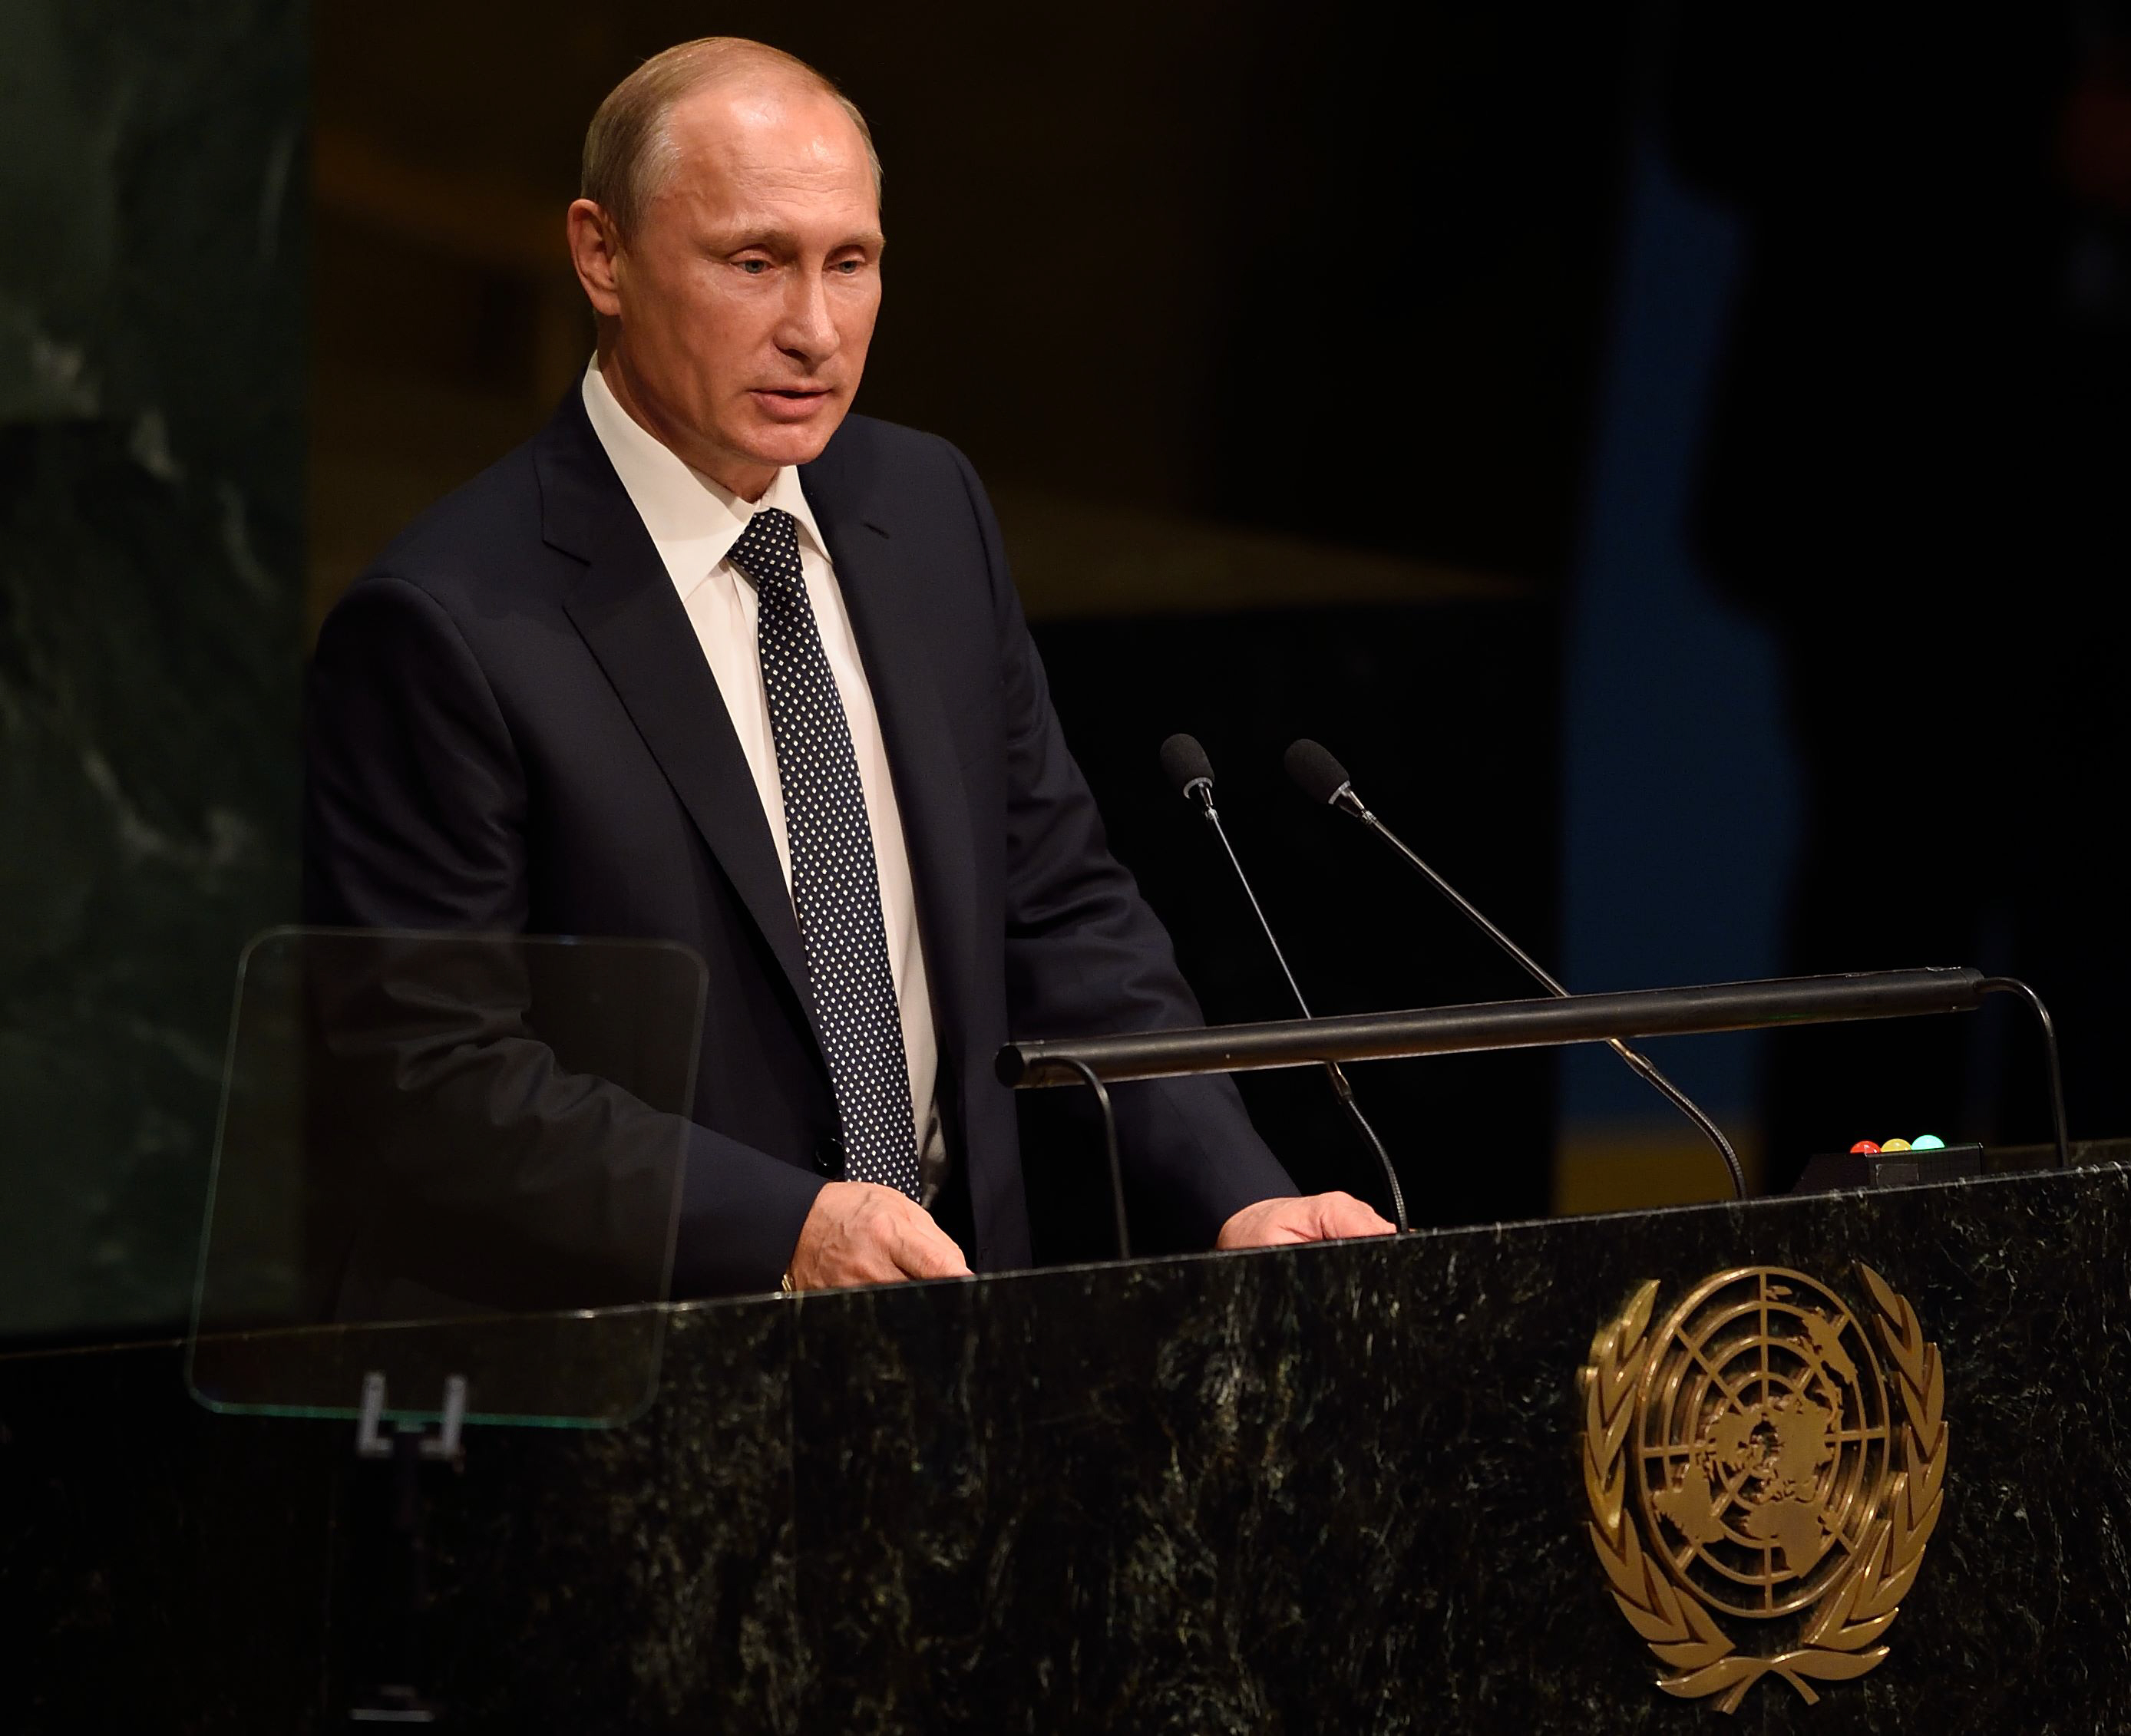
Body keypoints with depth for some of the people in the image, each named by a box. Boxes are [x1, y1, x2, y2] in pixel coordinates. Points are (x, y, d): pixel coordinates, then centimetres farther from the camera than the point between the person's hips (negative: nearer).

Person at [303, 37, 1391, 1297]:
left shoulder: (932, 510, 11)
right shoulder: (444, 626, -10)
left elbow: (1061, 912, 14)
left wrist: (1241, 1202, 1)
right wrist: (786, 1227, -22)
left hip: (959, 1324, 4)